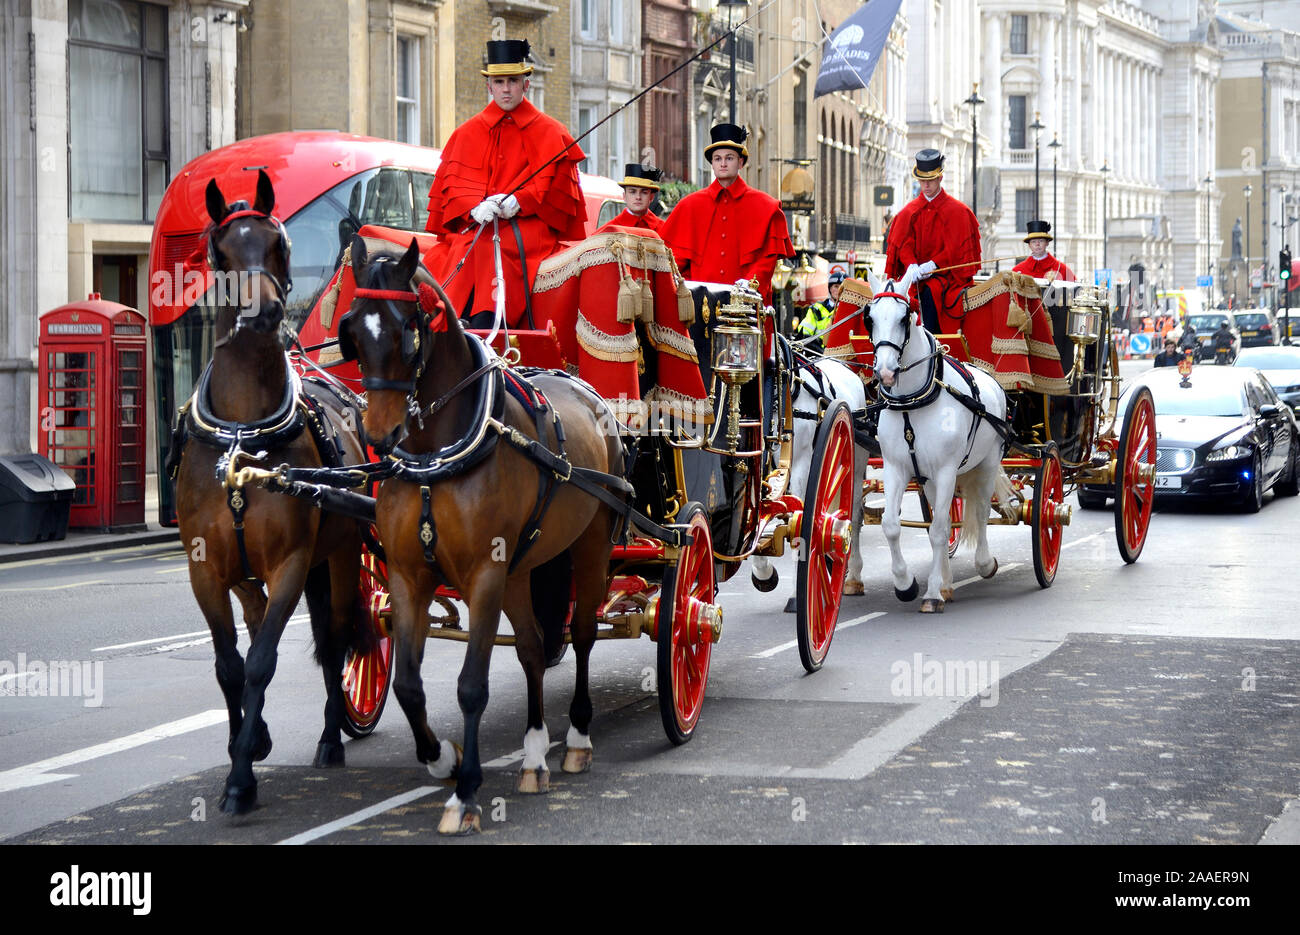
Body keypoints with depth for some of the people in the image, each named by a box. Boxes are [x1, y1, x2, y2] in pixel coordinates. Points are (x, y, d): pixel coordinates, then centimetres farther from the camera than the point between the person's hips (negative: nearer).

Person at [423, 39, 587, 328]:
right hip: (474, 226, 4)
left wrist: (518, 201, -15)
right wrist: (474, 208, -14)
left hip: (526, 225, -3)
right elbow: (453, 183, 9)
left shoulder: (549, 132, 11)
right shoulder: (468, 132, 17)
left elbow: (557, 187, 3)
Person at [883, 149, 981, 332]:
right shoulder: (909, 211, 12)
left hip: (945, 272, -3)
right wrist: (912, 266, -16)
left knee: (930, 292, -33)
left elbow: (955, 247, -4)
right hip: (916, 271, 3)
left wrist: (932, 265, -17)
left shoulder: (956, 210, 2)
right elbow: (903, 243, 4)